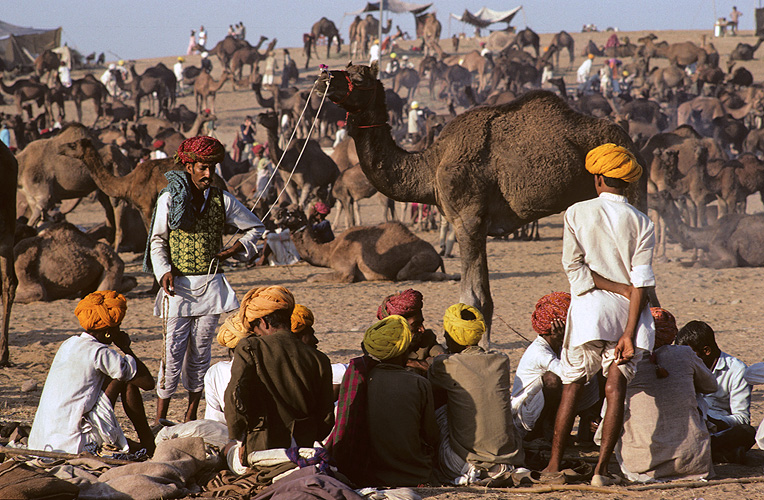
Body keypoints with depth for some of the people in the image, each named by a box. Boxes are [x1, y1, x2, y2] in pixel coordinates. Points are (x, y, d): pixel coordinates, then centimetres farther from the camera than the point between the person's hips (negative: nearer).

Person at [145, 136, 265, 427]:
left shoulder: (222, 200, 5)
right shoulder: (169, 199, -1)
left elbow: (255, 228, 18)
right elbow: (157, 241, 4)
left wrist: (238, 250, 2)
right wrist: (164, 271, -11)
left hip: (211, 285, 3)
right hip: (178, 286, -2)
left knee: (201, 353, 6)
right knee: (173, 352, -6)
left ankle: (191, 415, 14)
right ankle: (160, 418, -1)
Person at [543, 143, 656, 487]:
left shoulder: (577, 213, -2)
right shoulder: (641, 223, 0)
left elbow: (573, 266, -7)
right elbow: (641, 282, -8)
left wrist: (619, 288, -5)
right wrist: (629, 334, -11)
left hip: (589, 307, 0)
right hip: (627, 314, 0)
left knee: (572, 386, 11)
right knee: (616, 388, -1)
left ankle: (555, 463, 13)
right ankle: (601, 469, -7)